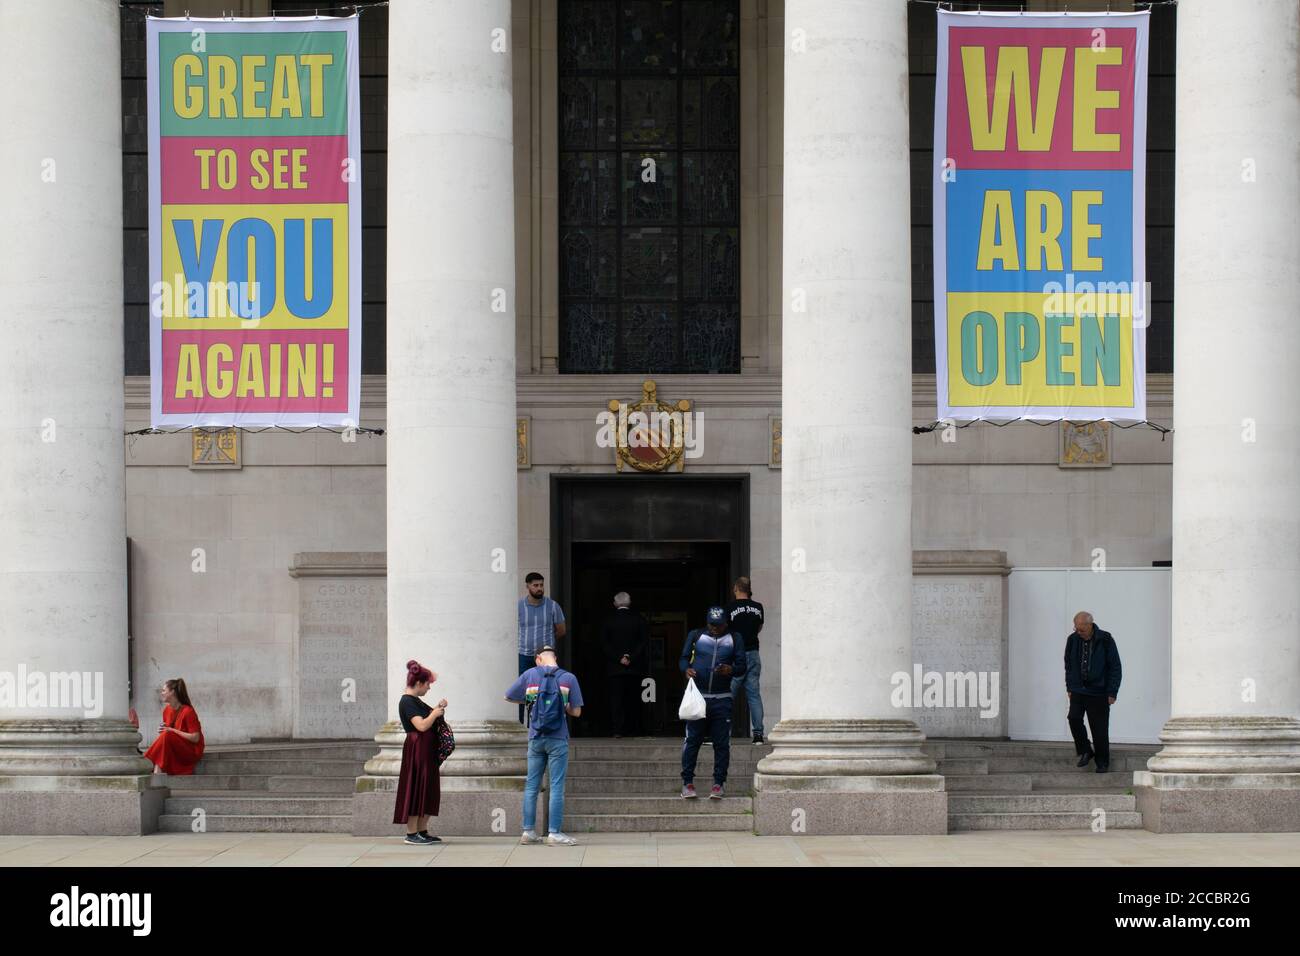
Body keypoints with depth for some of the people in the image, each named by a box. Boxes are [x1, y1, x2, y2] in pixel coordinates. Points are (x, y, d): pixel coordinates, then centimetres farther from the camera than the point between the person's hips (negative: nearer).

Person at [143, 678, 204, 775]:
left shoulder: (188, 711, -14)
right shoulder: (167, 710, 9)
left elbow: (195, 738, -17)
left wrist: (172, 730, -18)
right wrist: (162, 729, -4)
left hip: (191, 751, -7)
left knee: (167, 736, -30)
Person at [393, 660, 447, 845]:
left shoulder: (414, 700, 15)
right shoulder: (407, 702, -15)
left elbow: (426, 718, 27)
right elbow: (422, 726, -23)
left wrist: (437, 709, 12)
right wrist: (435, 714, -10)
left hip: (427, 752, 10)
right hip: (417, 751, -10)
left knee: (427, 791, 12)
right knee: (416, 789, -7)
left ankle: (422, 831, 17)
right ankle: (411, 834, -4)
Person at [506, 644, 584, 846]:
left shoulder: (530, 674, 0)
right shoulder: (568, 678, -3)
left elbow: (508, 697, 10)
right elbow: (576, 712, -1)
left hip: (535, 738, 2)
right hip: (558, 739, -2)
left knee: (531, 786, 10)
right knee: (557, 787, -1)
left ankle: (528, 831, 11)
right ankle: (554, 833, -3)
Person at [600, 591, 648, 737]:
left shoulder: (608, 621, 1)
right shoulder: (638, 620, 1)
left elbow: (604, 643, -4)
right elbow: (644, 641, -4)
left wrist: (618, 658, -5)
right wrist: (632, 657, -6)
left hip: (615, 667, -1)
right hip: (635, 667, 1)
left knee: (616, 698, -1)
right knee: (633, 699, 7)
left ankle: (617, 729, -9)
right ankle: (632, 729, 6)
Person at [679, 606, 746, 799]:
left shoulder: (735, 639, 10)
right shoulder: (696, 636, 10)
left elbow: (742, 667, 8)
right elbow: (683, 658, 10)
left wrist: (731, 670, -15)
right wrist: (687, 669, -13)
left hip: (722, 699, 1)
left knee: (721, 743, -1)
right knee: (692, 740, -4)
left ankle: (718, 784, 5)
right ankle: (687, 783, 3)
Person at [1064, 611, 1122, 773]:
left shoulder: (1105, 641, -7)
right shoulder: (1073, 640, 3)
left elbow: (1115, 668, -4)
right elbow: (1068, 665, 17)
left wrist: (1112, 692, -7)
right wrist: (1069, 687, 11)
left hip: (1098, 692, -3)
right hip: (1078, 690, 3)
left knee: (1099, 729, -1)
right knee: (1074, 718, -16)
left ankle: (1102, 762, 13)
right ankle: (1085, 751, 3)